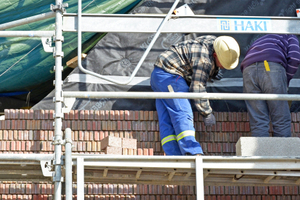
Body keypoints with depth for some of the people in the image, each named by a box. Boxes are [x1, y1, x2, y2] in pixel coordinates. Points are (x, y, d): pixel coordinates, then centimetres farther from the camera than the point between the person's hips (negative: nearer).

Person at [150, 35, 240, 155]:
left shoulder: (214, 42, 4)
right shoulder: (203, 59, -24)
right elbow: (197, 88, -20)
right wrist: (207, 114, -12)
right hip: (169, 76, -10)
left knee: (167, 121, -1)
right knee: (183, 115, -20)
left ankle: (174, 157, -8)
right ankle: (193, 153, -30)